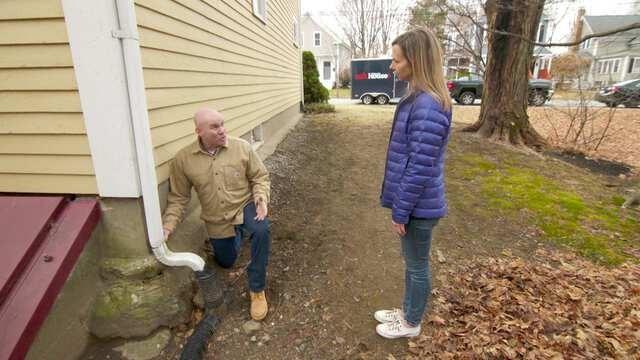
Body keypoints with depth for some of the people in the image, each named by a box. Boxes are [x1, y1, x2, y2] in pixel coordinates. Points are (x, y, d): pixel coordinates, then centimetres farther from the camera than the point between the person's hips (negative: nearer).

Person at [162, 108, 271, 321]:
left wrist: (261, 198, -25)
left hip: (244, 206, -2)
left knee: (262, 231, -35)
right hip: (217, 221, 2)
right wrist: (167, 226, -16)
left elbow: (260, 176, -6)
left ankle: (257, 289, -15)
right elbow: (178, 198, -5)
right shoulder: (183, 159, -13)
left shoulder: (242, 147, -14)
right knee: (226, 262, 20)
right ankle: (237, 234, 54)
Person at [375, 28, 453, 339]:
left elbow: (420, 168, -24)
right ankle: (407, 311, 44)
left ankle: (411, 323, 34)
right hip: (413, 203, 9)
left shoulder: (429, 107, -23)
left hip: (418, 206, -9)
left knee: (417, 265, 11)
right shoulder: (418, 99, 7)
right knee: (411, 262, 23)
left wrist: (400, 210, -15)